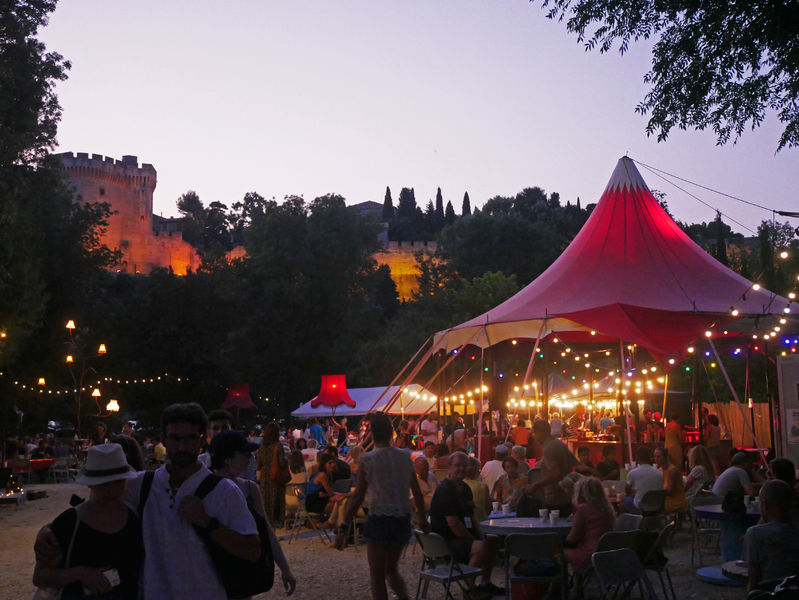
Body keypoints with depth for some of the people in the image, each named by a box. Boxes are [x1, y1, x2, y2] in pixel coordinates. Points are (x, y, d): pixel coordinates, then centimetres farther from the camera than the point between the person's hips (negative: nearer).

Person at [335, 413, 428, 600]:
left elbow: (358, 496, -13)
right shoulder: (405, 457, 2)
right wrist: (423, 518, 22)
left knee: (377, 576, 7)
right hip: (402, 519, 4)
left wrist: (344, 528, -9)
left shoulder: (367, 460, -10)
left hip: (378, 520, -4)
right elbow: (417, 491, 9)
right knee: (391, 569, 22)